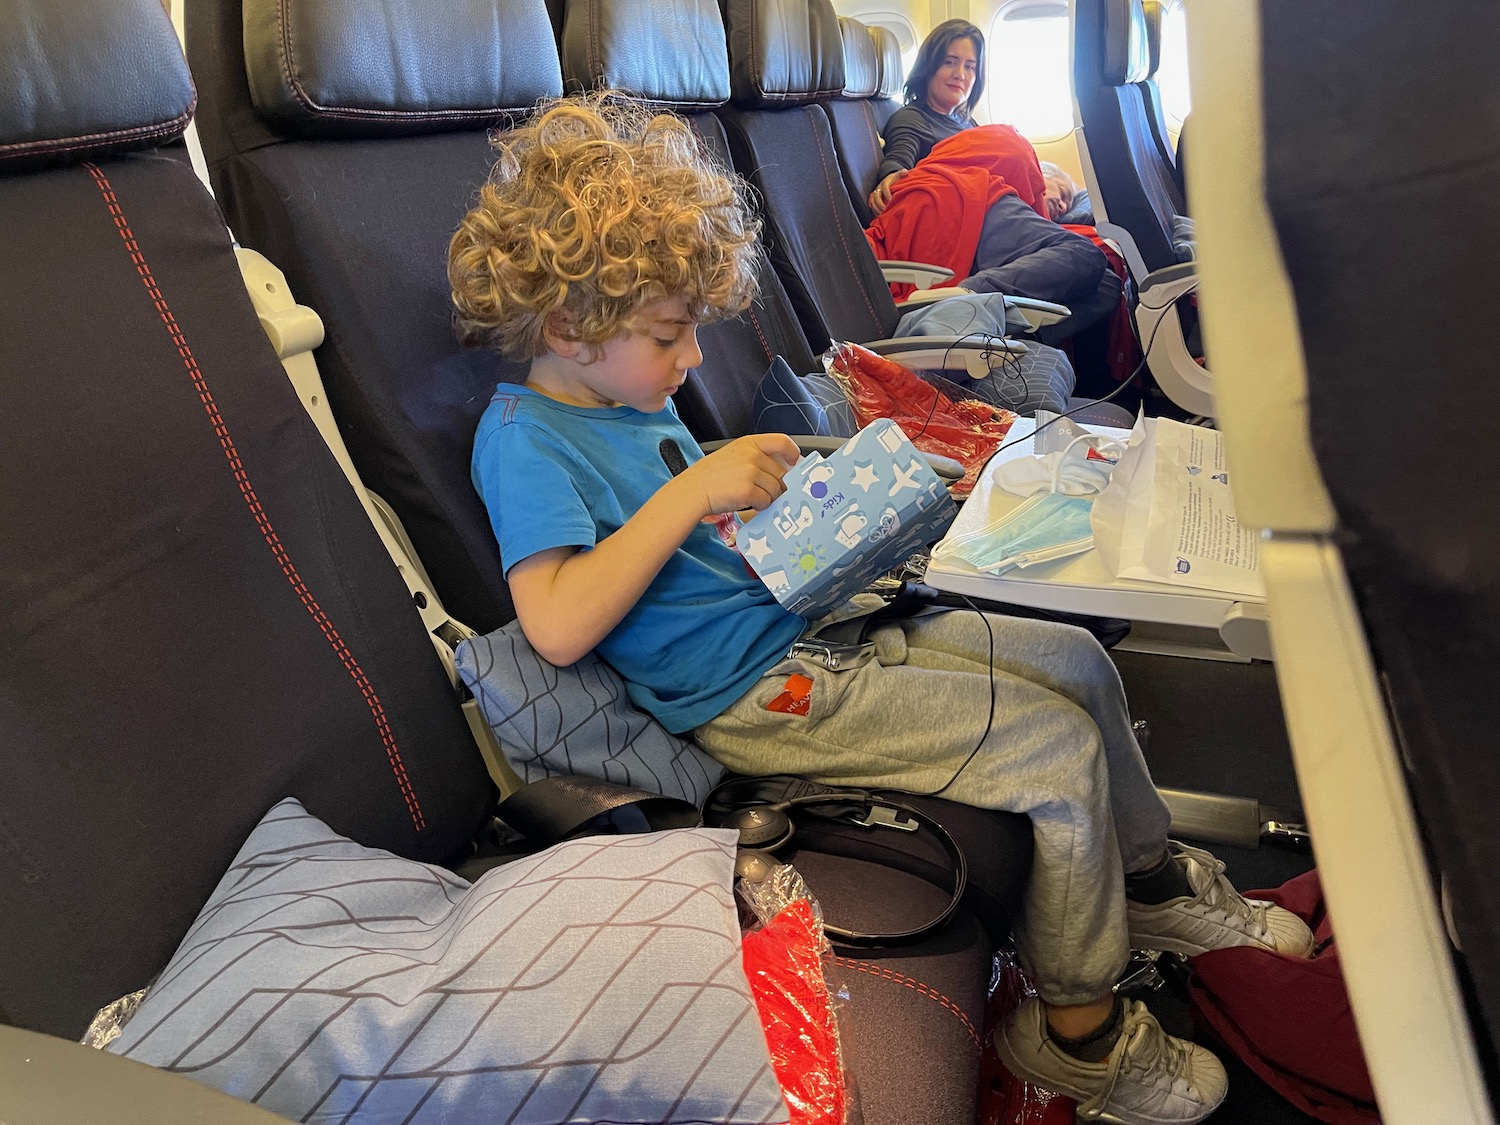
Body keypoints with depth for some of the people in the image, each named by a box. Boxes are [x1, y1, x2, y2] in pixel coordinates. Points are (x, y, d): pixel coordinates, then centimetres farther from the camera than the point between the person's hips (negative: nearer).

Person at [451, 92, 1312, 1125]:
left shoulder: (632, 399, 12)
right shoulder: (523, 437, -15)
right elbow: (559, 625, -29)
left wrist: (767, 501, 7)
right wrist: (694, 489, -27)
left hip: (807, 621, 10)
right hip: (752, 694, -9)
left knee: (1075, 658, 10)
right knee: (1061, 747, -13)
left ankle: (1149, 878, 32)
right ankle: (1079, 1027, 8)